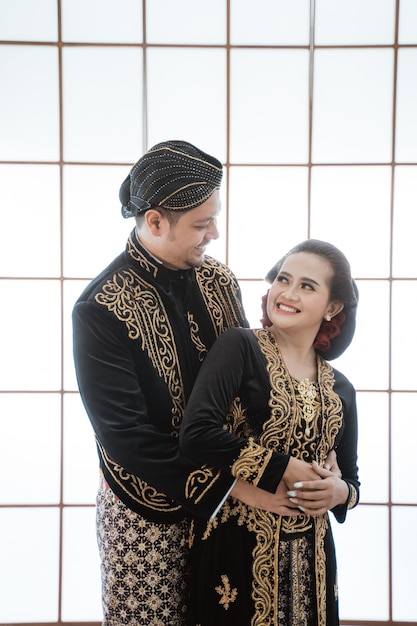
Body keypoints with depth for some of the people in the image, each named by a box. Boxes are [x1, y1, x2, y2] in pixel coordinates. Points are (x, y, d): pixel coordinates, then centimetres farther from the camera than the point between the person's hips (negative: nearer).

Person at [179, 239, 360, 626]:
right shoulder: (239, 347, -8)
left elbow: (351, 479, 16)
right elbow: (196, 434, -22)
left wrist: (340, 492, -7)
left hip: (309, 555, 5)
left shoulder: (340, 389, 7)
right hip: (236, 546, -4)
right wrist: (283, 470, -17)